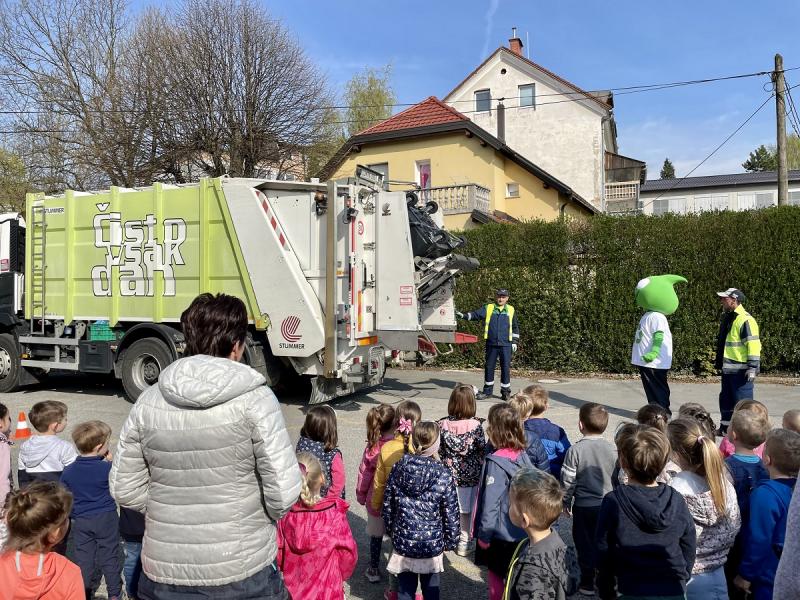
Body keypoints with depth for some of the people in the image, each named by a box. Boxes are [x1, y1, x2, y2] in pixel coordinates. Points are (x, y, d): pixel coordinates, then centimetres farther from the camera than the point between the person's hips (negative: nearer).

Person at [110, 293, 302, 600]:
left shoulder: (149, 400, -4)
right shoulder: (254, 397, -15)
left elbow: (124, 488, 2)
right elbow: (284, 491, -17)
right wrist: (259, 520, 2)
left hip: (164, 574, 3)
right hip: (242, 573, -3)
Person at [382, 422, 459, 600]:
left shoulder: (399, 468, -7)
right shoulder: (443, 476, -16)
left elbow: (387, 505, 3)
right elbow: (451, 514, -9)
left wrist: (390, 529, 17)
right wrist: (451, 541, 5)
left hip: (403, 542, 2)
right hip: (432, 545, -2)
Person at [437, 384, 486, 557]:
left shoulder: (442, 424, -11)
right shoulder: (476, 425, -16)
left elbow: (438, 450, -5)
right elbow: (483, 448, -9)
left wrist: (441, 468, 11)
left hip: (449, 472, 2)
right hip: (470, 474, -1)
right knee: (465, 508, 13)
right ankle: (464, 542, 25)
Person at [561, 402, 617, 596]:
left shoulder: (575, 450, -15)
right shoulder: (612, 449, -6)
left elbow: (568, 480, -11)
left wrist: (566, 502, 4)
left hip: (584, 506, -3)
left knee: (585, 543, 10)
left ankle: (588, 583, 17)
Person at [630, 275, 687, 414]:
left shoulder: (656, 317, -16)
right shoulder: (648, 315, 13)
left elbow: (659, 336, -25)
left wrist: (653, 352, -35)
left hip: (654, 363, -10)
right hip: (645, 361, 10)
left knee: (657, 392, -1)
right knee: (651, 392, 17)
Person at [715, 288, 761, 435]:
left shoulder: (745, 320, -16)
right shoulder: (727, 318, 14)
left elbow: (753, 344, -20)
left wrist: (752, 367, -22)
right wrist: (718, 362, 24)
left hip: (741, 371, -10)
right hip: (728, 369, 10)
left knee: (742, 401, -3)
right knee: (726, 400, 17)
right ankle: (725, 428, 28)